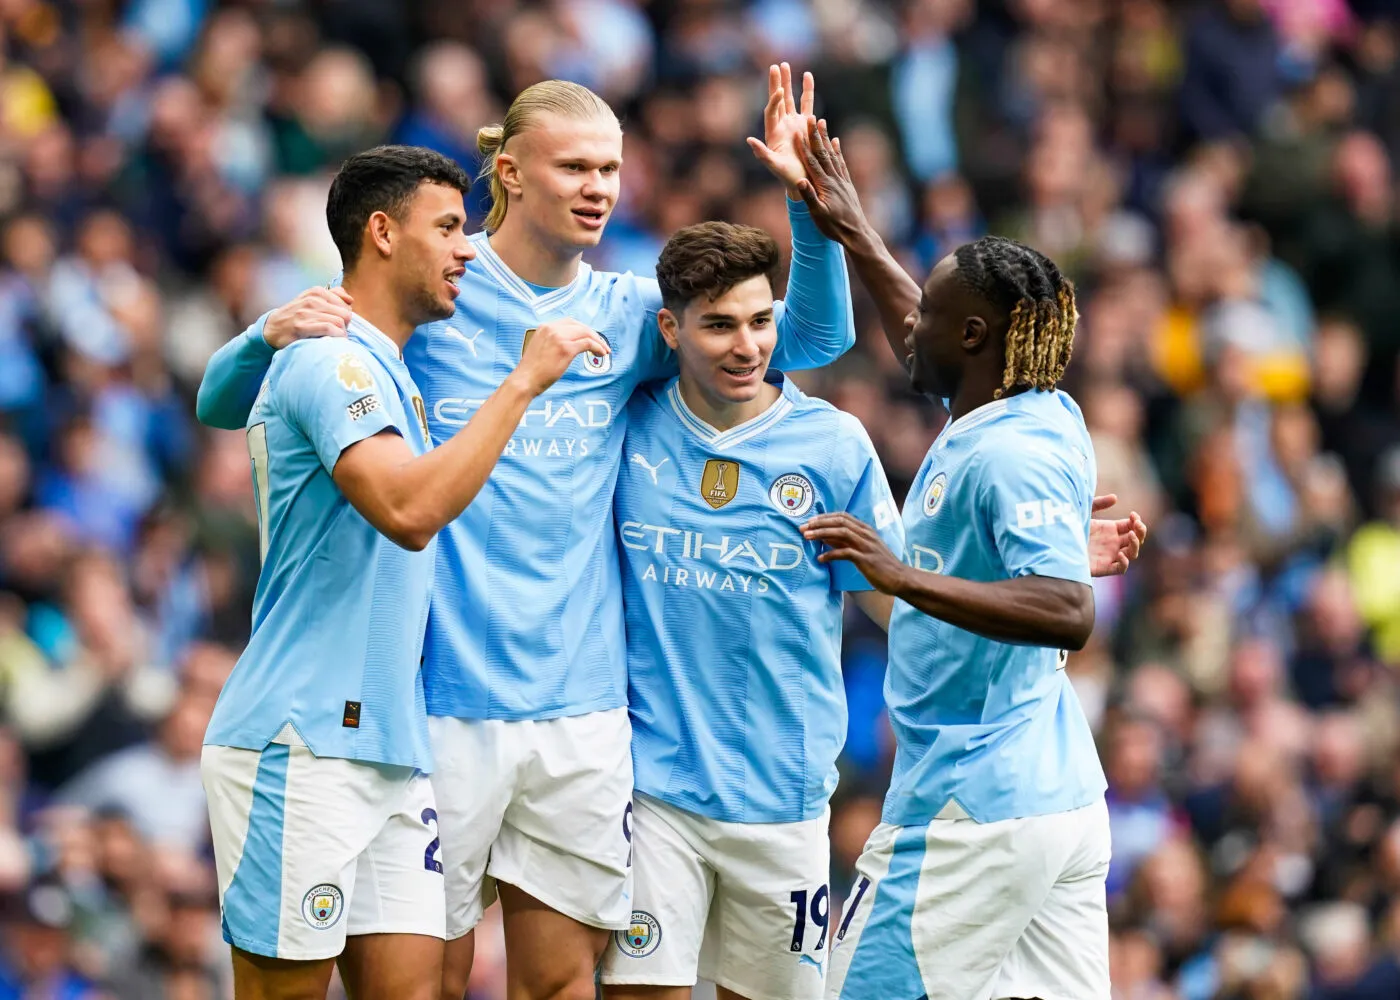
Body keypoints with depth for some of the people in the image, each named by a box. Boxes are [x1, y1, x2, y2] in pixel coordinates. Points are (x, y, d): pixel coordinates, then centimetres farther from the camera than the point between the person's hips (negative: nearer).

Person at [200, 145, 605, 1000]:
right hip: (302, 744, -9)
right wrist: (524, 383, -20)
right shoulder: (330, 362, -11)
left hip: (391, 749, 9)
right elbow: (408, 510, -26)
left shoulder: (392, 374, 20)